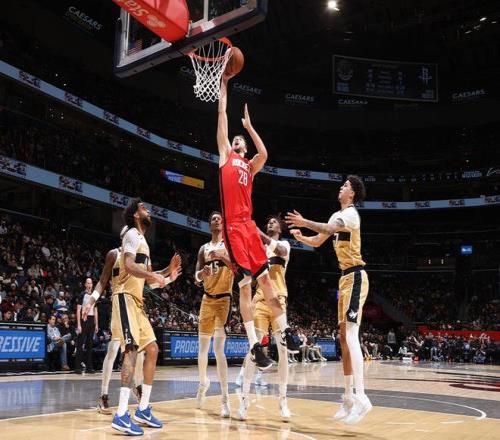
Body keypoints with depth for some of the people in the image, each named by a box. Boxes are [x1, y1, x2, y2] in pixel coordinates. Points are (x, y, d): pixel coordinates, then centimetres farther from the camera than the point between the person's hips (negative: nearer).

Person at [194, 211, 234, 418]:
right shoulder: (204, 248, 13)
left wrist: (222, 257, -27)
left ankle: (225, 398, -15)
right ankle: (203, 382, 36)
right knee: (203, 347, 12)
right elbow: (197, 277, 9)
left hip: (224, 299, -5)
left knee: (219, 348, -16)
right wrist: (202, 272, -15)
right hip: (207, 299, 5)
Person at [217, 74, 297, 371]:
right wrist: (224, 85, 15)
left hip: (249, 225, 4)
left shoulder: (250, 166, 21)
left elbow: (264, 153, -1)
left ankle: (284, 330, 10)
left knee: (265, 278, 4)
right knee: (245, 285, -8)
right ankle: (255, 346, -6)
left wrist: (249, 126, 8)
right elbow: (223, 117, 13)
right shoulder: (225, 156, 14)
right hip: (233, 226, -4)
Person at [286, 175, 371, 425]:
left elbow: (330, 229, -29)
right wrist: (300, 237, 3)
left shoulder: (351, 213, -10)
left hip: (355, 277, -10)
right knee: (343, 337, 9)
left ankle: (361, 398, -24)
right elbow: (317, 241, 21)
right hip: (345, 278, 10)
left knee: (351, 335, -20)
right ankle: (349, 398, 14)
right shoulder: (338, 215, 19)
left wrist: (306, 222, -33)